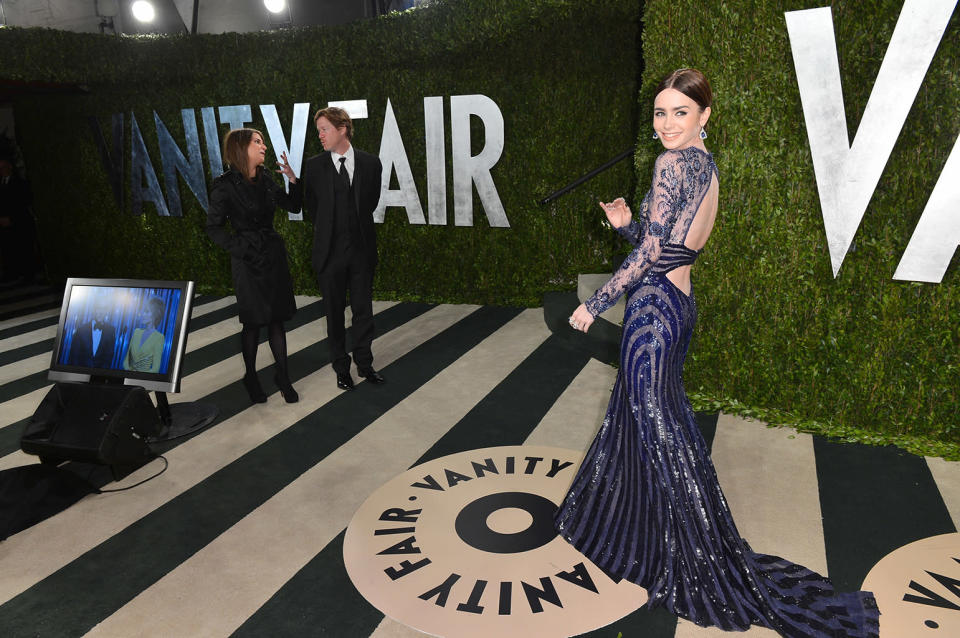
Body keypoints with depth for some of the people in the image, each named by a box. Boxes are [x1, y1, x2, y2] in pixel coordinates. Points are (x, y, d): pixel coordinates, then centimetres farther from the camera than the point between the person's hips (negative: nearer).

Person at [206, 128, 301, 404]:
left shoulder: (265, 181, 6)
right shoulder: (225, 186, -10)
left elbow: (294, 206, 11)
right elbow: (214, 227, -6)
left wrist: (293, 179, -3)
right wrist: (239, 248, -13)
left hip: (274, 255, 5)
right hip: (248, 260, -5)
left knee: (277, 318, 9)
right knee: (253, 321, 5)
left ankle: (283, 376, 18)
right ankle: (251, 377, 24)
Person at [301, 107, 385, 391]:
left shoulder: (370, 163, -1)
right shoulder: (314, 166, -2)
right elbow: (311, 207, 9)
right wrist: (328, 231, 13)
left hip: (362, 249, 1)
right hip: (330, 250, 0)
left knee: (363, 309, 8)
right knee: (334, 311, 8)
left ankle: (364, 363, 23)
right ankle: (341, 367, 22)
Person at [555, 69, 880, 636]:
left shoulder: (674, 163, -15)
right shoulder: (708, 166, 13)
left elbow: (650, 252, -18)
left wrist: (595, 303, -10)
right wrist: (626, 223, 4)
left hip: (653, 308, -10)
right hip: (681, 302, 10)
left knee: (656, 426, 1)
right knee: (644, 413, 22)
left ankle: (697, 567, 15)